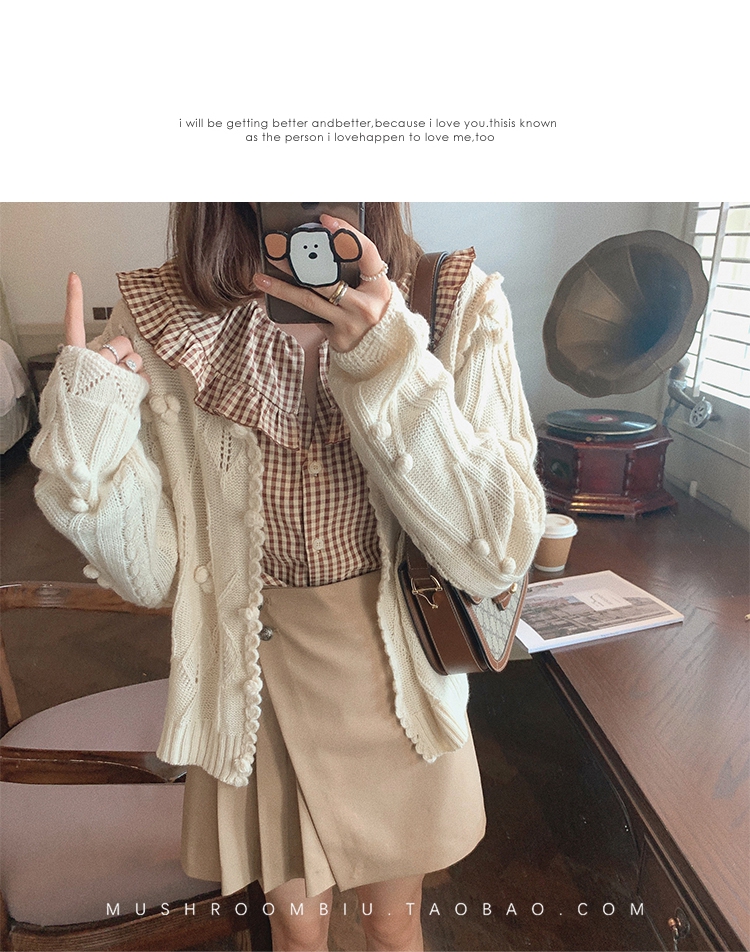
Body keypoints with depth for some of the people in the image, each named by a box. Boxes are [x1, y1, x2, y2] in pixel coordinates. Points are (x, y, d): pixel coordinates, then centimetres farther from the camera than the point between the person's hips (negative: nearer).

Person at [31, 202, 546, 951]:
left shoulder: (458, 307, -16)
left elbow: (497, 556, -22)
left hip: (399, 689, 1)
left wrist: (389, 367, -31)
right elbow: (154, 574, -9)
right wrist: (89, 437, -26)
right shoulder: (161, 323, -14)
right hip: (259, 690, 0)